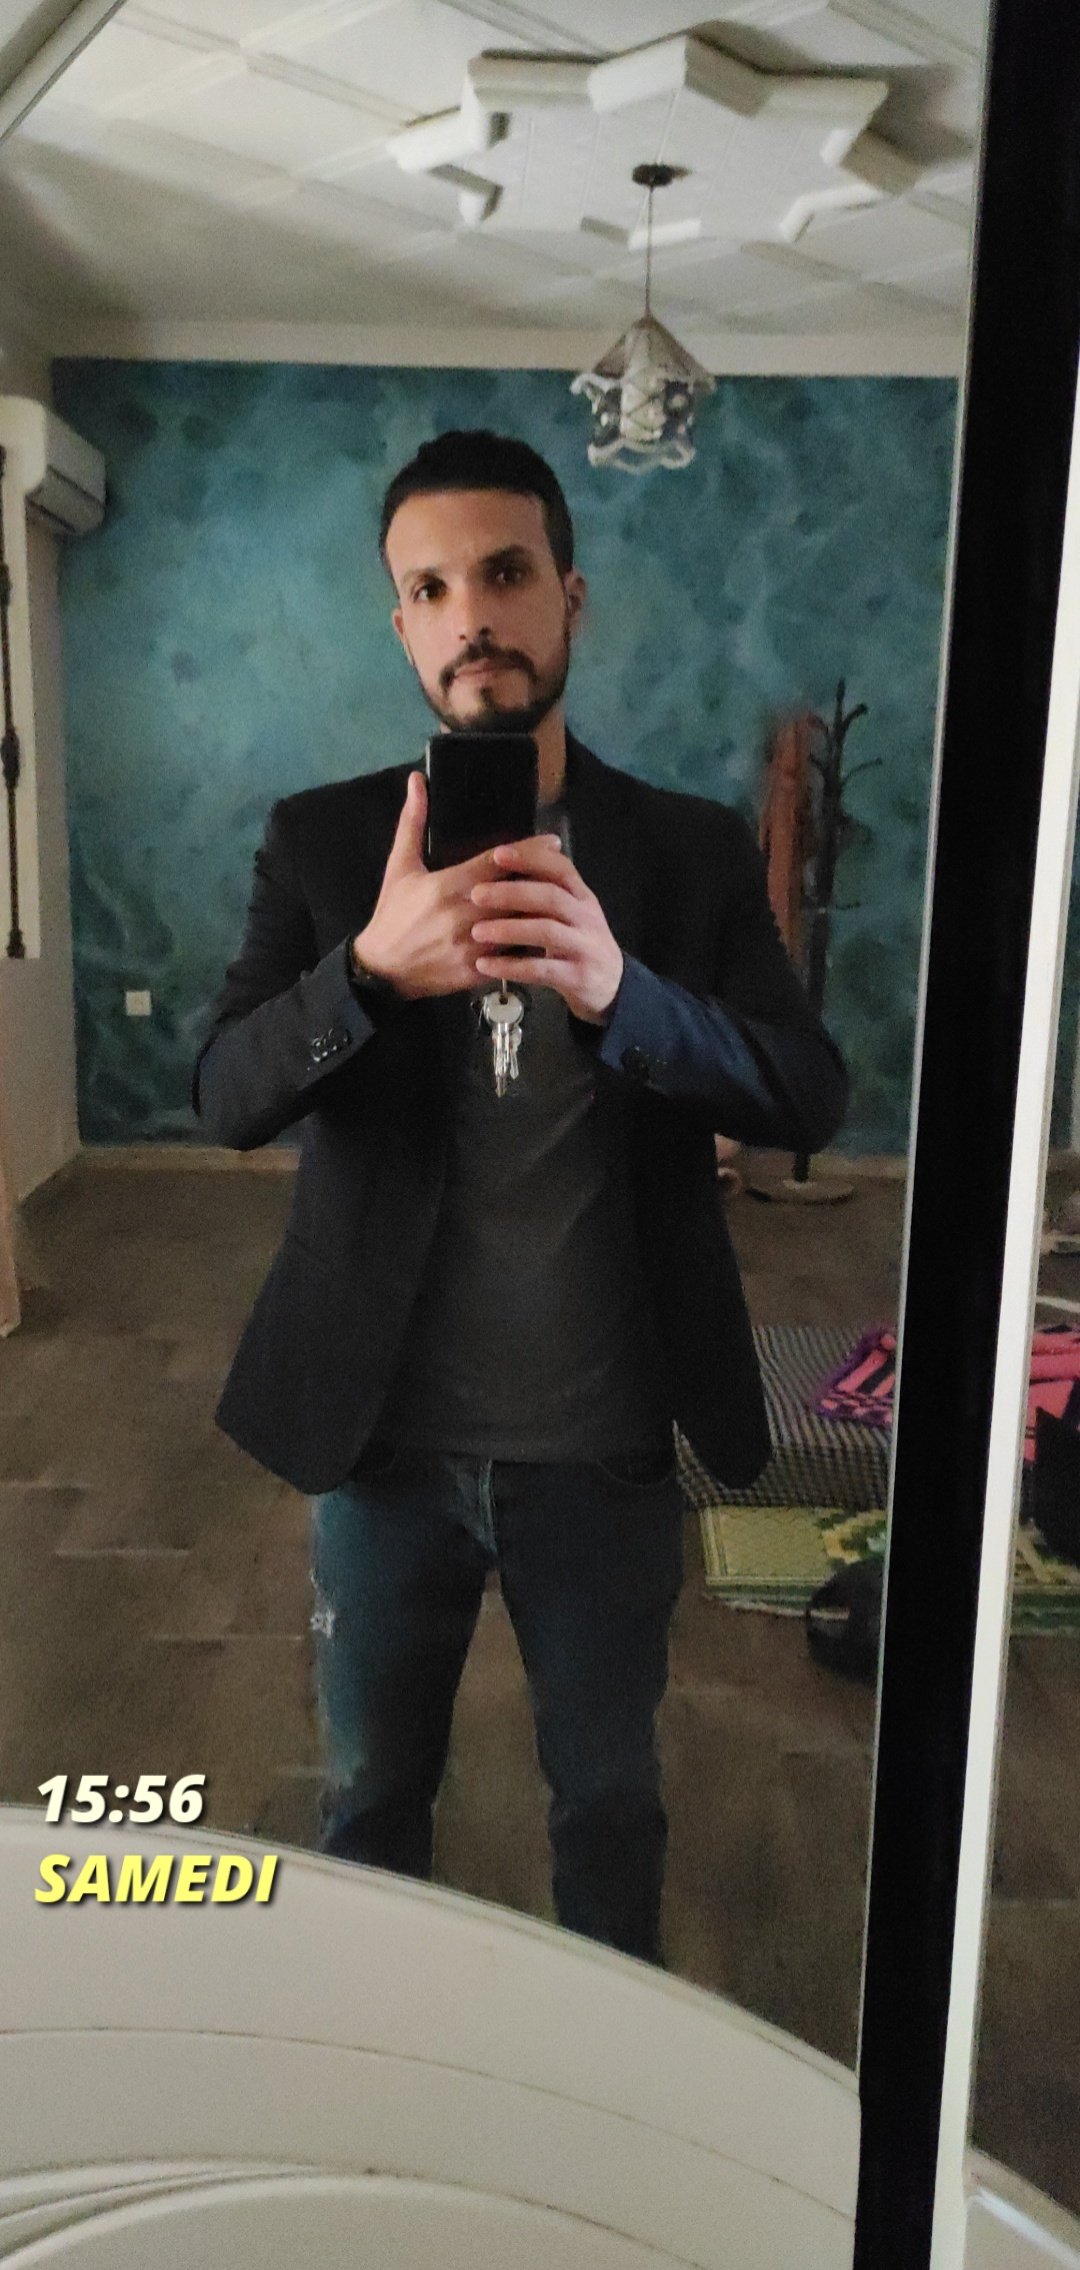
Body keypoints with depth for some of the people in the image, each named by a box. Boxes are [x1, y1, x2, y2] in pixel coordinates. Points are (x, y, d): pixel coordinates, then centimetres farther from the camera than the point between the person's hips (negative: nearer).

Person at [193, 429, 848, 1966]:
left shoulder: (696, 851, -3)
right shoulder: (322, 841, -3)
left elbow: (811, 1099, -12)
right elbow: (227, 1098, -12)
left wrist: (622, 991, -31)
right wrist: (373, 966, -33)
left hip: (607, 1447, 0)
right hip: (382, 1435, 1)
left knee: (611, 1800, 20)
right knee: (372, 1797, 21)